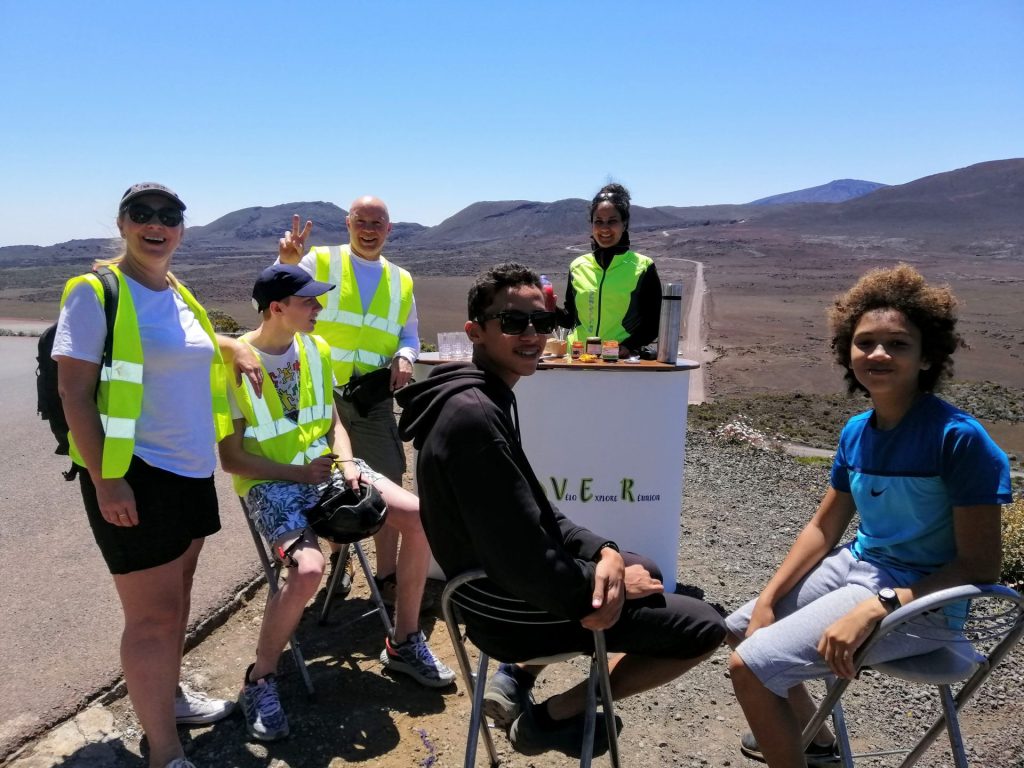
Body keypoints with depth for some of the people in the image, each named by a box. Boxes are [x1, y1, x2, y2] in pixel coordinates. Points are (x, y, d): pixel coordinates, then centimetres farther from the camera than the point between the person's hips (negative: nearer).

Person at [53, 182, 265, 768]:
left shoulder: (181, 295, 11)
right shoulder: (95, 291, -10)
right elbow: (74, 393, -14)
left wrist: (237, 348, 12)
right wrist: (105, 479, -20)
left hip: (193, 472, 8)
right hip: (134, 477, -8)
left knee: (177, 595, 20)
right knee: (154, 616, -3)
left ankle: (169, 695, 39)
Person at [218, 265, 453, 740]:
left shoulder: (316, 349, 4)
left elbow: (332, 422, 11)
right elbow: (231, 458, -11)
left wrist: (346, 461, -8)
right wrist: (297, 473, -18)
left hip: (325, 466, 6)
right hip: (270, 481, -6)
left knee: (421, 518, -10)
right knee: (308, 568, -32)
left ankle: (404, 643, 8)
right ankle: (259, 681, -4)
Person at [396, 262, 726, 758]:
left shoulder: (481, 398, 4)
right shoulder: (475, 417, -28)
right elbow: (530, 573, -30)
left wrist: (603, 551, -6)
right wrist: (605, 580, -13)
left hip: (498, 588, 9)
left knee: (646, 570, 28)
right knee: (704, 627, -1)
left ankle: (516, 678, 19)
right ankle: (552, 716, 6)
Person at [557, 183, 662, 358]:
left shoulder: (642, 267, 6)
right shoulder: (577, 267, 14)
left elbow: (653, 324, 6)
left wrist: (628, 346, -9)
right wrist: (551, 310, 1)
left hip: (622, 360, -2)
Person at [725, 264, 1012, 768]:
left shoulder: (959, 438, -21)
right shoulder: (856, 432, 1)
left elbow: (980, 565, -19)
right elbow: (823, 528, 8)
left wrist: (874, 610, -27)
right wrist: (766, 600, -1)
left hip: (918, 599, -8)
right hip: (856, 566, 8)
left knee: (750, 665, -18)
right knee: (740, 629, 19)